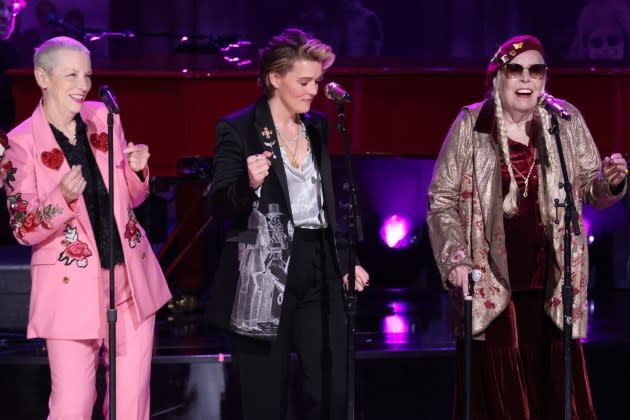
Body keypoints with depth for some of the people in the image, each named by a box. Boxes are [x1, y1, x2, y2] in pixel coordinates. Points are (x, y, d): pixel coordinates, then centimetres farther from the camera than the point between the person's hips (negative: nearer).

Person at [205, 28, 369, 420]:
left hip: (319, 271, 5)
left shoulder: (318, 126, 12)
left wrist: (345, 262, 15)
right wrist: (249, 183, -29)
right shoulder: (238, 129, -5)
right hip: (264, 276, -5)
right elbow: (220, 205, -9)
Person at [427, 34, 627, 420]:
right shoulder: (470, 126, -1)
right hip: (491, 287, -2)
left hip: (551, 286, 2)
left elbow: (590, 189, 12)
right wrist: (456, 258, -8)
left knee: (558, 388, 3)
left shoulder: (567, 122, 4)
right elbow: (442, 200, 3)